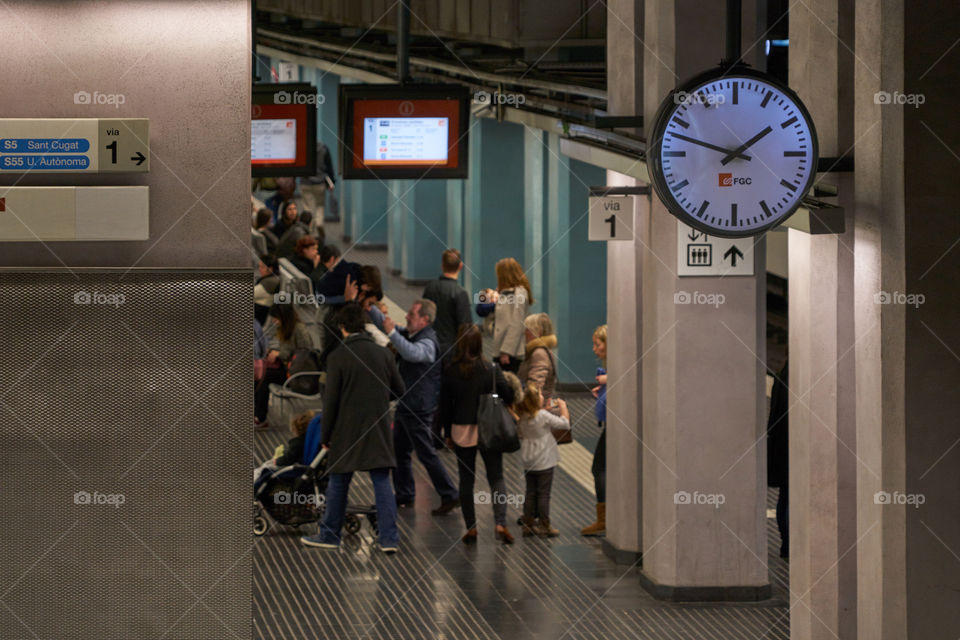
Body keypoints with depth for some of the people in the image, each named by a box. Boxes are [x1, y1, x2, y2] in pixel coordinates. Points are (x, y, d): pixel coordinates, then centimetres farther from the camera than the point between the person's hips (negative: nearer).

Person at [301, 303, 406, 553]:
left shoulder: (337, 358, -10)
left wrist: (325, 436, 0)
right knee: (382, 482, 3)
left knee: (338, 485, 10)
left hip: (347, 430, -2)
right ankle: (389, 538, -3)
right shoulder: (384, 354, 0)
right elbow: (400, 391, 7)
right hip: (379, 430, 2)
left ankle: (329, 535, 20)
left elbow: (330, 401, -9)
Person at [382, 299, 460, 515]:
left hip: (419, 408, -10)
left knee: (426, 453, -6)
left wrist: (392, 333, -45)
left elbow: (412, 353, -43)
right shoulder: (409, 335, 10)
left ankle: (450, 496, 1)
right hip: (406, 405, 10)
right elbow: (385, 324, 24)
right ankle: (405, 495, 26)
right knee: (400, 450, 16)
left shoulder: (427, 342, -20)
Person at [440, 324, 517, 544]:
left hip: (461, 430, 1)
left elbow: (445, 405, -1)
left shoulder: (450, 371, -7)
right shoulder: (491, 369, -10)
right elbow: (508, 396, -9)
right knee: (496, 478, 7)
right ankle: (500, 523, -8)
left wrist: (447, 433, 9)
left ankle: (471, 528, 11)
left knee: (466, 480, 12)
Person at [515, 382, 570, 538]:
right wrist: (563, 406, 2)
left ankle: (528, 524, 16)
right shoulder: (543, 416, -19)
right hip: (544, 461, -6)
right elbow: (565, 423, -14)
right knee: (543, 493, 1)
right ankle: (544, 526, 4)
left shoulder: (522, 417, -1)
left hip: (528, 462, 6)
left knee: (530, 492, 13)